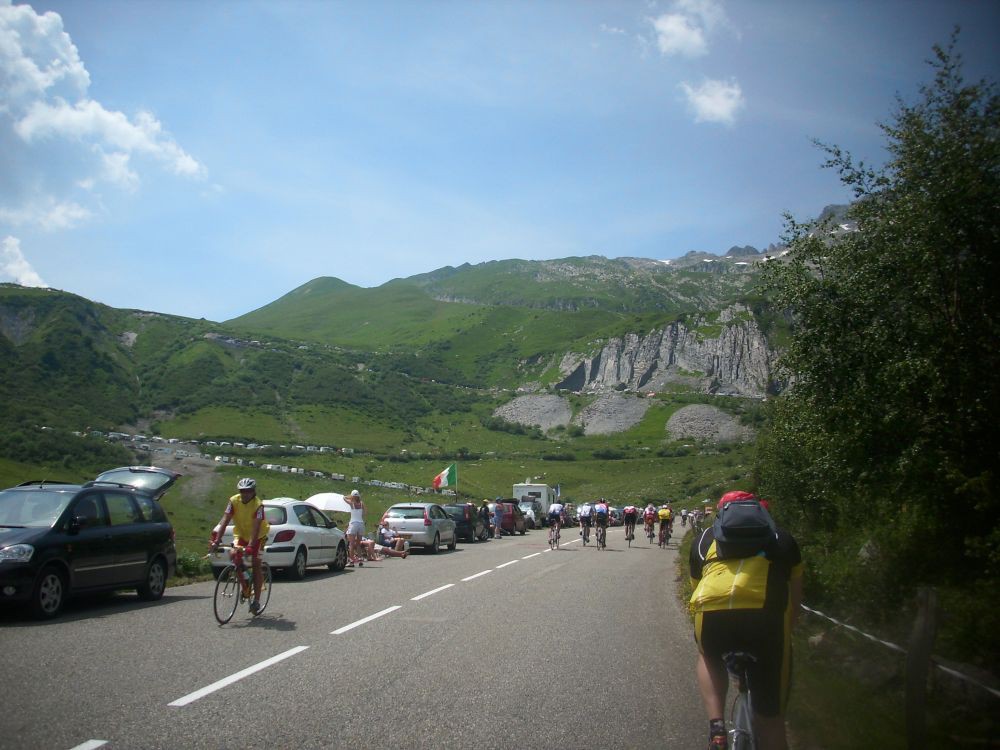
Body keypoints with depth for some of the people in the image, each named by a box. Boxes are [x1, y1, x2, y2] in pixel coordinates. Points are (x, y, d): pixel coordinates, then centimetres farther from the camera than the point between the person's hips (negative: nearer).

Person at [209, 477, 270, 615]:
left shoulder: (258, 505, -27)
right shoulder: (234, 501, -18)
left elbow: (256, 527, -35)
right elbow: (225, 521, -23)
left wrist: (250, 546, -47)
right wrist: (216, 540, -34)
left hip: (257, 536, -3)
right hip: (241, 534, 4)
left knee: (256, 564, -9)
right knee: (233, 554, -18)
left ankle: (256, 600, -1)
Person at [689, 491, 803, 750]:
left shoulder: (705, 539, 30)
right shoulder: (781, 538, 30)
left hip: (712, 614, 1)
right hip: (767, 614, 0)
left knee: (709, 657, 36)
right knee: (770, 719, 17)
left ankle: (716, 727, 17)